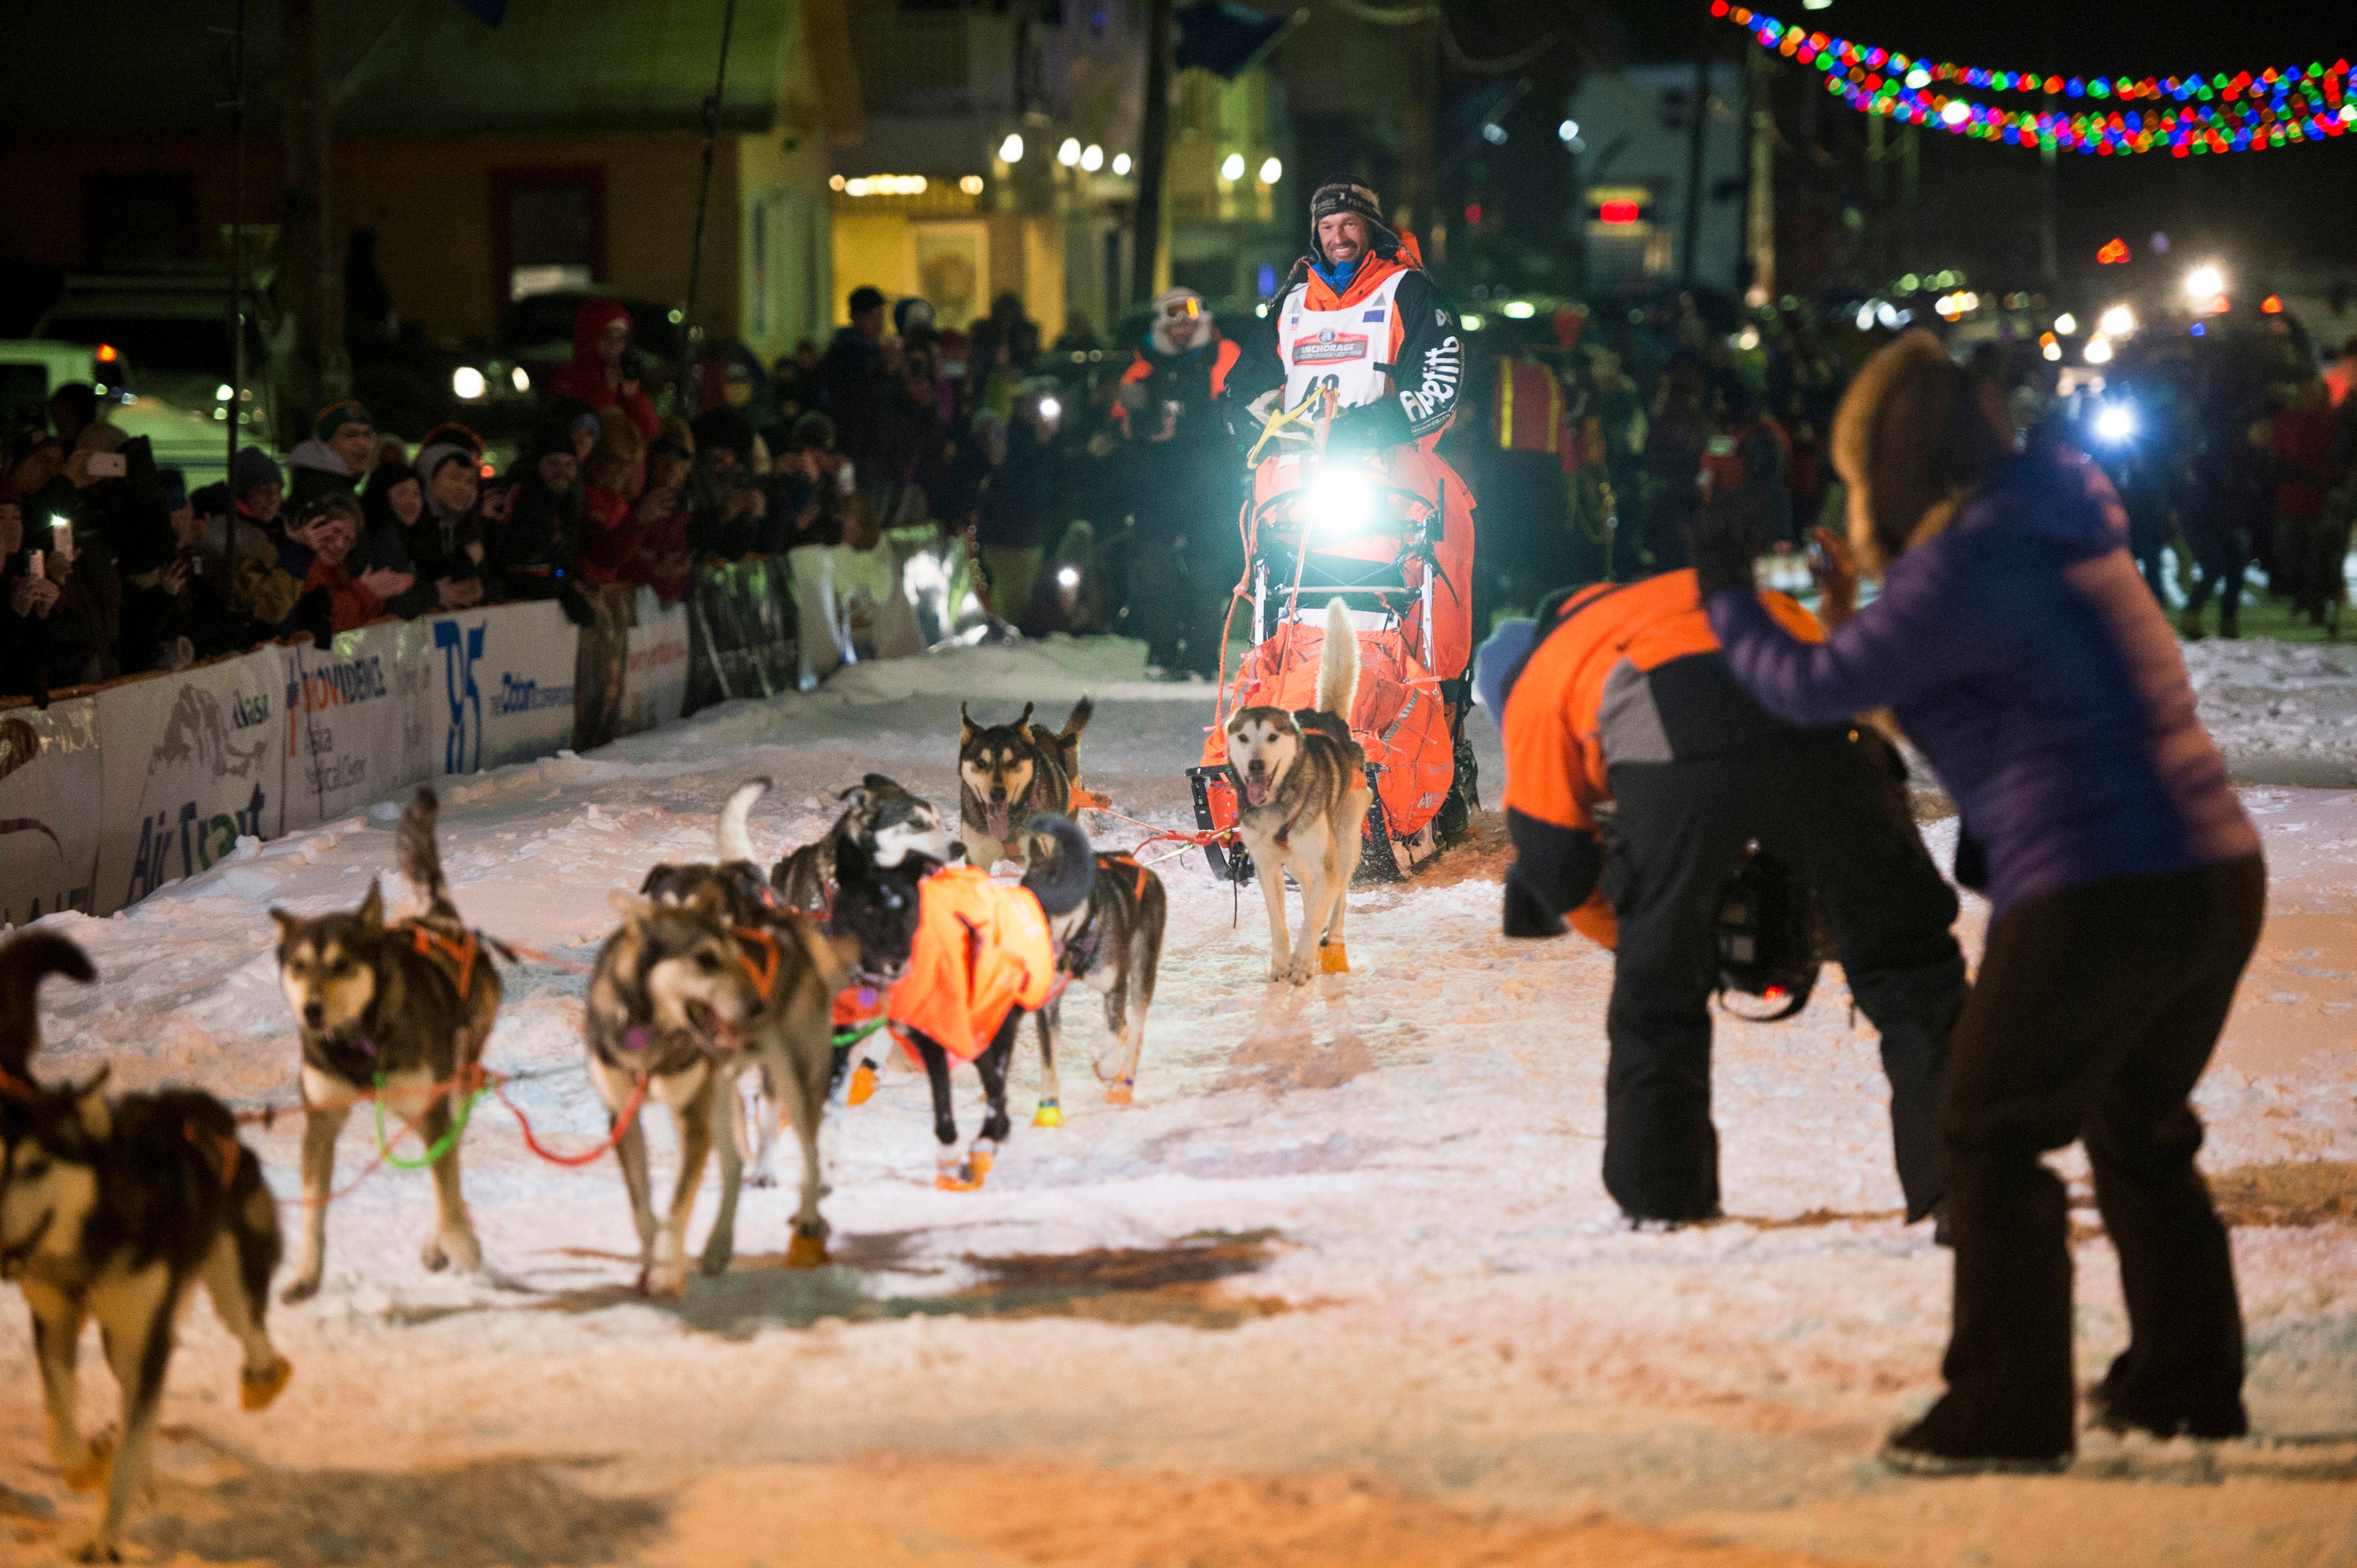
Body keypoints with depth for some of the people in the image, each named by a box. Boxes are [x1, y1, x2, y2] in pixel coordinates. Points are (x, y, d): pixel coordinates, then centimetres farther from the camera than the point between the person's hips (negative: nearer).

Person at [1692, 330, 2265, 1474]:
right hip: (2218, 874, 9)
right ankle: (2186, 1386, 30)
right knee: (2140, 1133, 23)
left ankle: (2006, 1411, 4)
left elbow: (1813, 689, -3)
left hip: (2092, 894, -9)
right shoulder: (2066, 540, 15)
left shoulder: (1962, 571, -11)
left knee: (1992, 1139, 3)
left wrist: (1727, 601, 13)